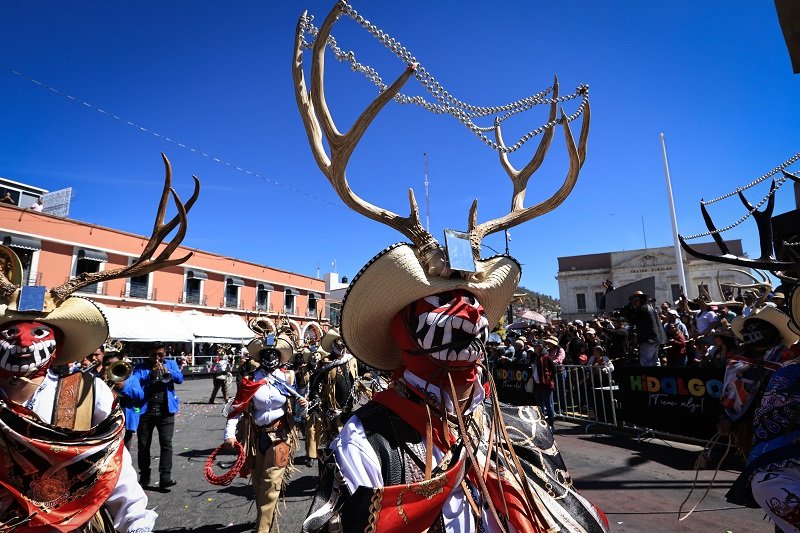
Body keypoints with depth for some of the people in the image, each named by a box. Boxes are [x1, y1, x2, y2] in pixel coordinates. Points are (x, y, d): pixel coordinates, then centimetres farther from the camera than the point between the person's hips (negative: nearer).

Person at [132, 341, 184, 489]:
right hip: (145, 410, 1)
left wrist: (168, 372, -23)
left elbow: (180, 379, -7)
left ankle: (165, 478, -4)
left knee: (166, 443, -5)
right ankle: (144, 477, 25)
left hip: (166, 411, -1)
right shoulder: (141, 367, 4)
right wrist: (150, 375, -22)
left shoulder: (170, 364, 7)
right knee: (143, 445, 10)